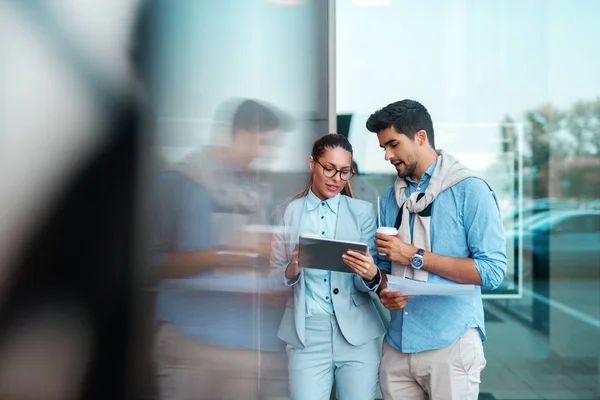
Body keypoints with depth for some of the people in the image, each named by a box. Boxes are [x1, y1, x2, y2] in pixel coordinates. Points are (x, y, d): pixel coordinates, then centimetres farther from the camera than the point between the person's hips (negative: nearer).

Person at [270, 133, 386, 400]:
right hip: (307, 333, -1)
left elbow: (368, 282, 2)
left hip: (357, 333, 1)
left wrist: (370, 275, -21)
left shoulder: (363, 211, 3)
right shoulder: (289, 212, 2)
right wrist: (292, 268, -19)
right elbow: (275, 276, 3)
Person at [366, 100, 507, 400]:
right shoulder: (390, 198, 11)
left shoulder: (470, 190, -7)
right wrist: (384, 291, -7)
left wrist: (414, 256, -14)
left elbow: (492, 270, -13)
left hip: (450, 345, -5)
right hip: (397, 345, 5)